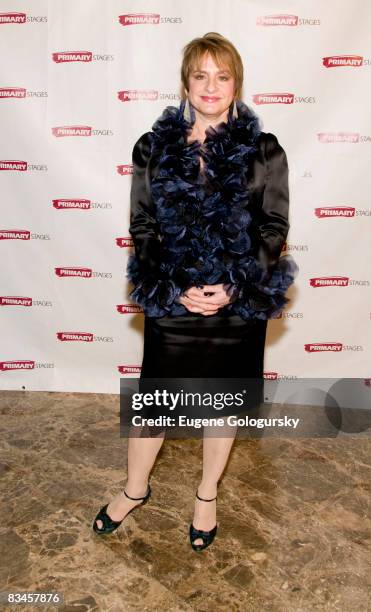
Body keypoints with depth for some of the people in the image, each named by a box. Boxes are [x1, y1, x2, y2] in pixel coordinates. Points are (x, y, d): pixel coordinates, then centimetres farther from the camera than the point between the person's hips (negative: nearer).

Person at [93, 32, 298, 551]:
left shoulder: (264, 152, -2)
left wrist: (233, 287, -15)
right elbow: (143, 226, -1)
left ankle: (207, 494, 41)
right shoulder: (154, 148, 0)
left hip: (238, 304, 0)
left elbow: (275, 228, -2)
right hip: (170, 301, 0)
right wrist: (176, 288, -13)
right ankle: (135, 489, 40)